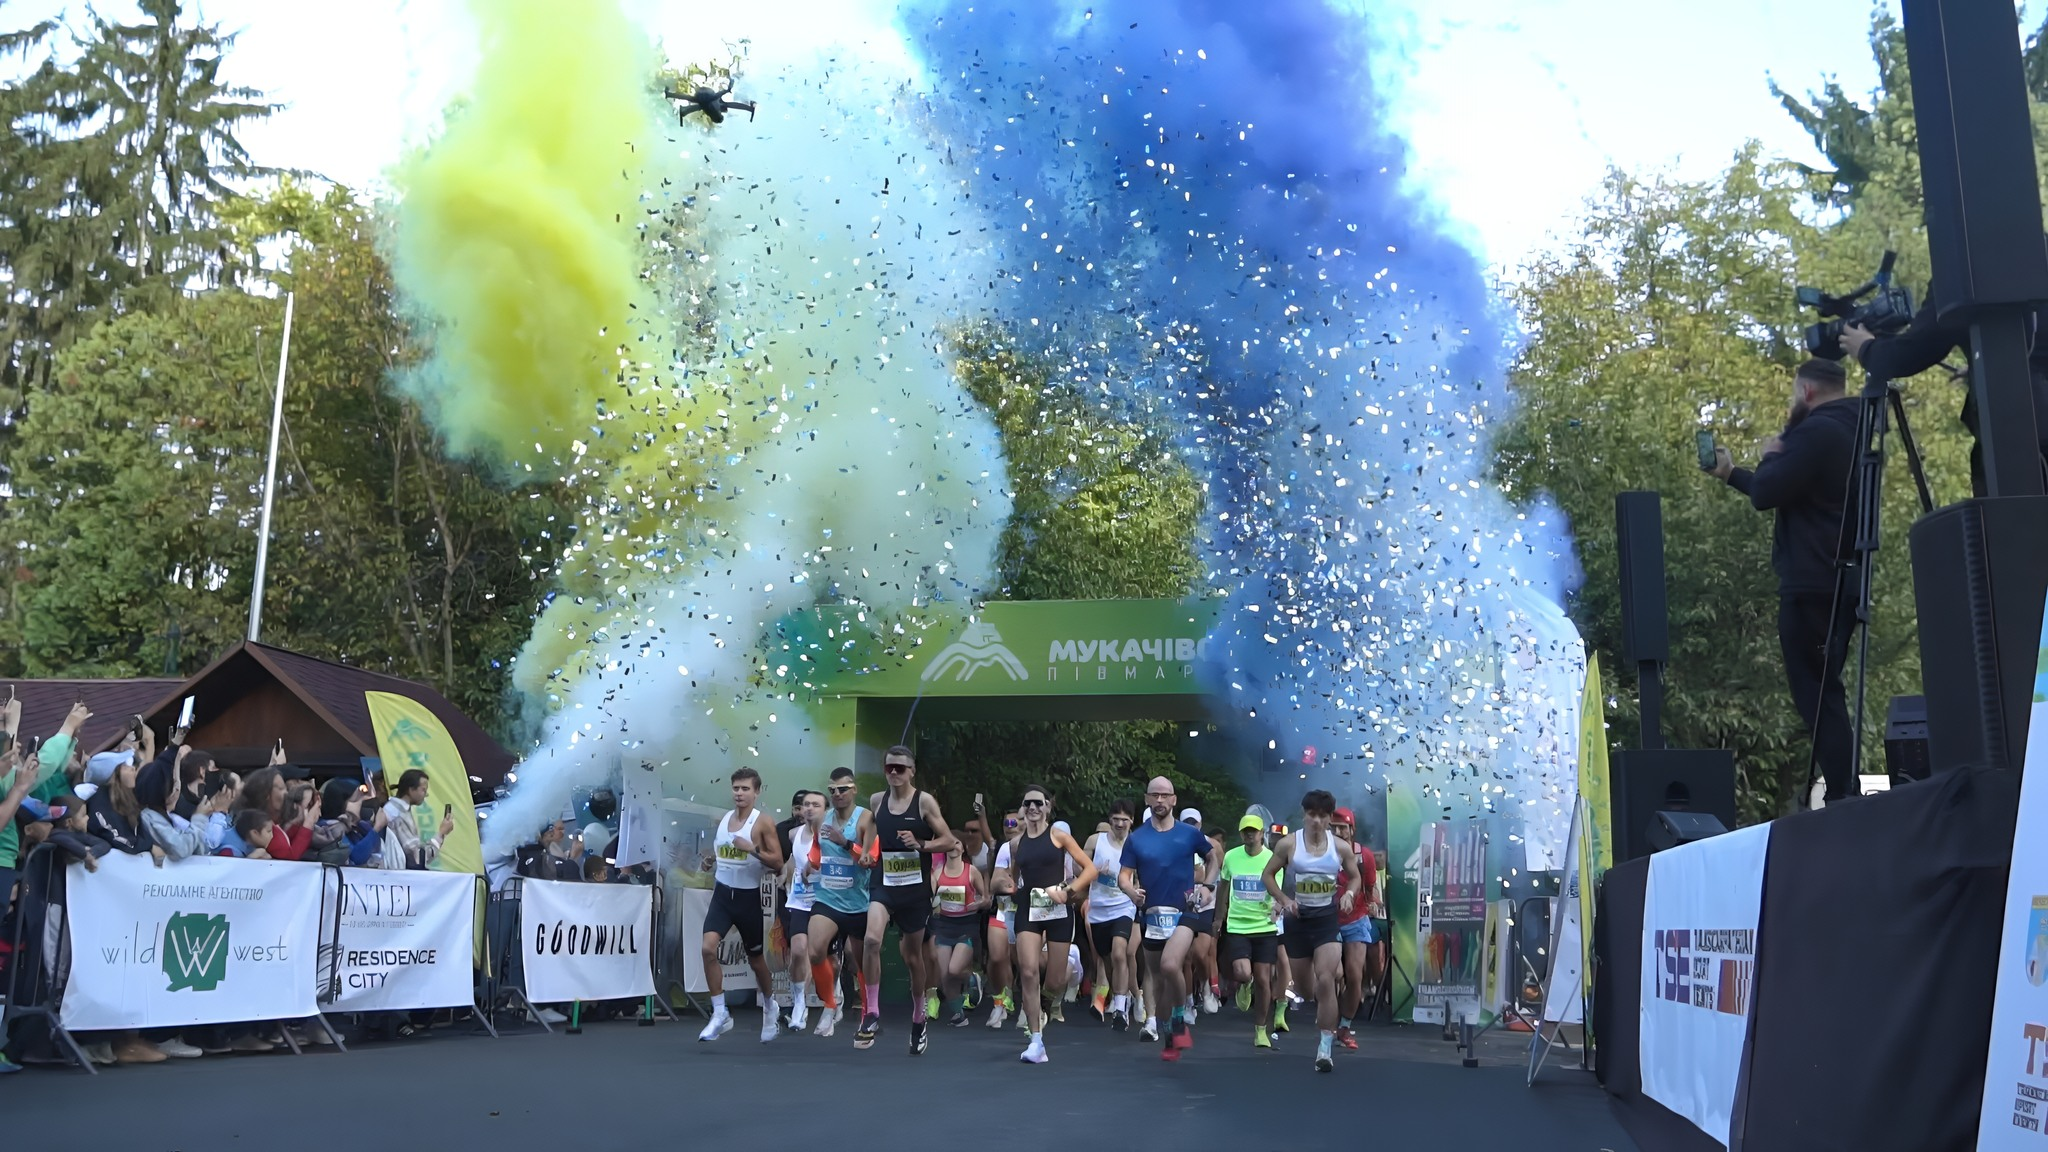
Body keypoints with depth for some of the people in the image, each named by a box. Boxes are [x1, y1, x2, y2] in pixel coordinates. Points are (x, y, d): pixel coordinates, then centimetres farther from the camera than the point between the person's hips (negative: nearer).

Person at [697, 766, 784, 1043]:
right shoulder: (722, 820, 5)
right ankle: (720, 1015, -9)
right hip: (722, 893, 4)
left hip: (748, 896, -4)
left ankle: (769, 1006, 38)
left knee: (755, 958, 11)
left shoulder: (762, 823, -11)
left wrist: (752, 849, -27)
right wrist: (711, 859, 9)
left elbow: (777, 862, -16)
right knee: (708, 948, -17)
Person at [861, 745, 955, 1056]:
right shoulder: (876, 801, 5)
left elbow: (948, 840, -7)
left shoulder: (924, 801, -6)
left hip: (916, 889, -1)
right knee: (872, 939, -25)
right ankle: (872, 1014, -16)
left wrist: (920, 844, -21)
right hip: (883, 885, 2)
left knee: (913, 956, 11)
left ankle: (919, 1019, 33)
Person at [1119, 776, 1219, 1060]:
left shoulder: (1190, 833, 2)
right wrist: (1132, 892, -21)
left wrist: (1208, 886, 2)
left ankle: (1180, 1021, -4)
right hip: (1151, 914, 3)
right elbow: (1123, 877, 1)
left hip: (1184, 911, -3)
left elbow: (1212, 858, 18)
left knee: (1170, 965, -26)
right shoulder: (1136, 839, 2)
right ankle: (1169, 1036, 27)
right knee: (1157, 977, 10)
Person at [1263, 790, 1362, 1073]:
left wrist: (1349, 894, -9)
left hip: (1327, 918, -1)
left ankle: (1324, 1049, -12)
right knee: (1303, 982, 12)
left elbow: (1355, 877, 12)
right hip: (1298, 919, 1)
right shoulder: (1289, 844, -7)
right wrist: (1284, 899, -14)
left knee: (1325, 981, -15)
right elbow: (1268, 874, 1)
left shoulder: (1341, 847, -3)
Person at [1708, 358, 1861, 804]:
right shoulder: (1848, 432, 18)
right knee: (1826, 693, 15)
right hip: (1840, 583, 10)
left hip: (1812, 587, -10)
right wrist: (1731, 473, 30)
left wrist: (1771, 455, 1)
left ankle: (1844, 801, -11)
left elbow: (1767, 494, -16)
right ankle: (1847, 797, 16)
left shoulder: (1817, 432, -14)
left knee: (1815, 696, -8)